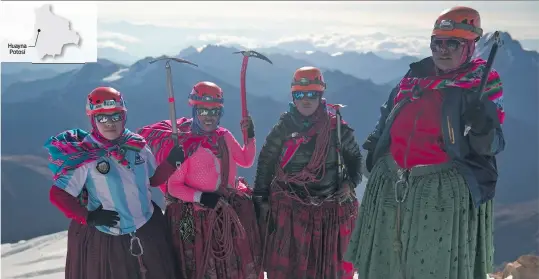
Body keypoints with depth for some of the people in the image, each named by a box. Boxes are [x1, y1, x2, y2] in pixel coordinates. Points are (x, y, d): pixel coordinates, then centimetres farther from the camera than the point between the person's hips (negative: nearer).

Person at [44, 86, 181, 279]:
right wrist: (89, 217, -18)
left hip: (148, 232, 4)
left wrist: (172, 162, -6)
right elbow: (57, 195, -11)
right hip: (104, 238, -4)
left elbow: (154, 179, 8)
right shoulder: (84, 156, -15)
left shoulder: (138, 145, -3)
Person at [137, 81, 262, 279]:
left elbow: (246, 161, 13)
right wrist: (201, 197, -25)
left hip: (229, 214, 5)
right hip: (196, 218, -5)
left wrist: (250, 137, 0)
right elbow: (173, 186, -14)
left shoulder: (224, 137, 0)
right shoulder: (182, 144, -17)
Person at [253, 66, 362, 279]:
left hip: (330, 211, 1)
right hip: (288, 211, 0)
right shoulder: (283, 128, 0)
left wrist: (350, 183, -1)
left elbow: (354, 157, 14)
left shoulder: (337, 127, 0)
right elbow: (265, 164, 4)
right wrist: (261, 199, 1)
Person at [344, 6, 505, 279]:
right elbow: (389, 117, 23)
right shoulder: (414, 76, 10)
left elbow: (491, 145, -12)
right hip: (391, 183, 6)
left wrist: (484, 129, -31)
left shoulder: (482, 84, -5)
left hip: (443, 190, -5)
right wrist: (374, 145, 17)